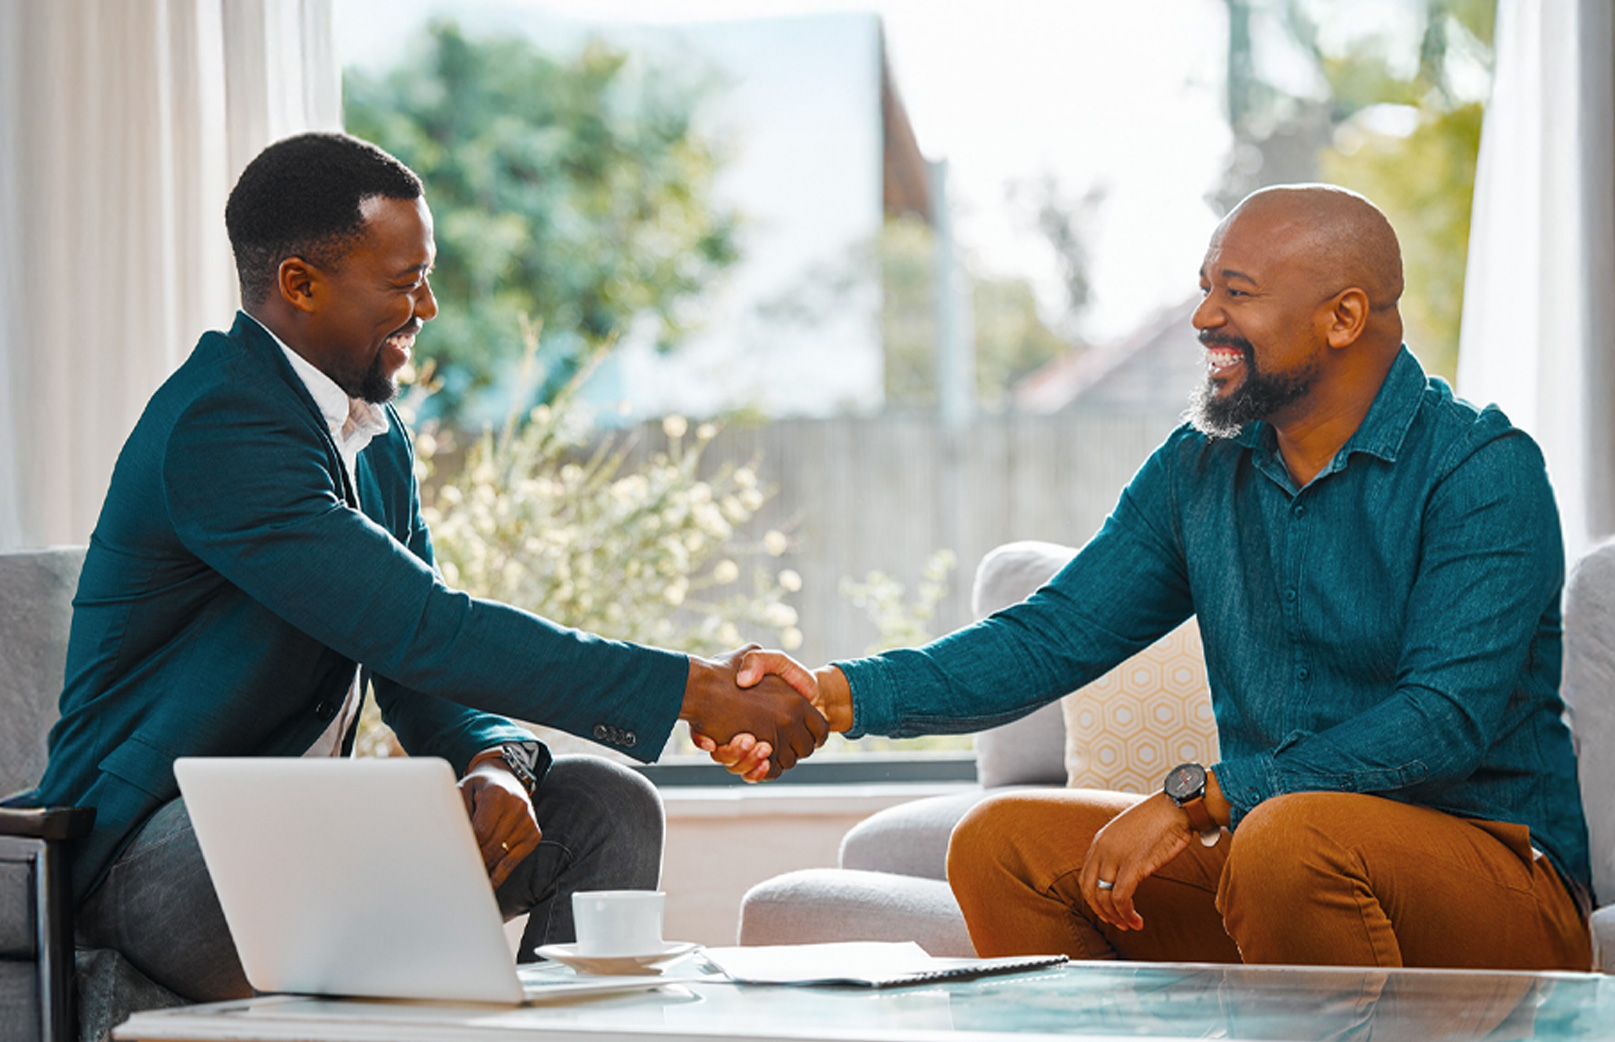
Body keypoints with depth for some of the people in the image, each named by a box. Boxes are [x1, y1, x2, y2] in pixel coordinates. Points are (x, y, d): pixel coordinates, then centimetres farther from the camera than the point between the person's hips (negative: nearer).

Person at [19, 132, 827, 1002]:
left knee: (606, 808, -4)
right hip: (147, 844, -9)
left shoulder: (377, 440, 13)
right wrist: (694, 692, -26)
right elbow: (424, 629, -27)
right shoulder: (216, 428, -21)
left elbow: (421, 673, 12)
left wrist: (497, 762, -13)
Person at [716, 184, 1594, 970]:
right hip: (1256, 852, 7)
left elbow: (1446, 719, -23)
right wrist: (839, 696, -11)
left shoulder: (1484, 471, -13)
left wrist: (1195, 797, -27)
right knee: (1003, 843, -7)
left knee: (1291, 838, -37)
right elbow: (1053, 637, 6)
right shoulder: (1199, 468, 9)